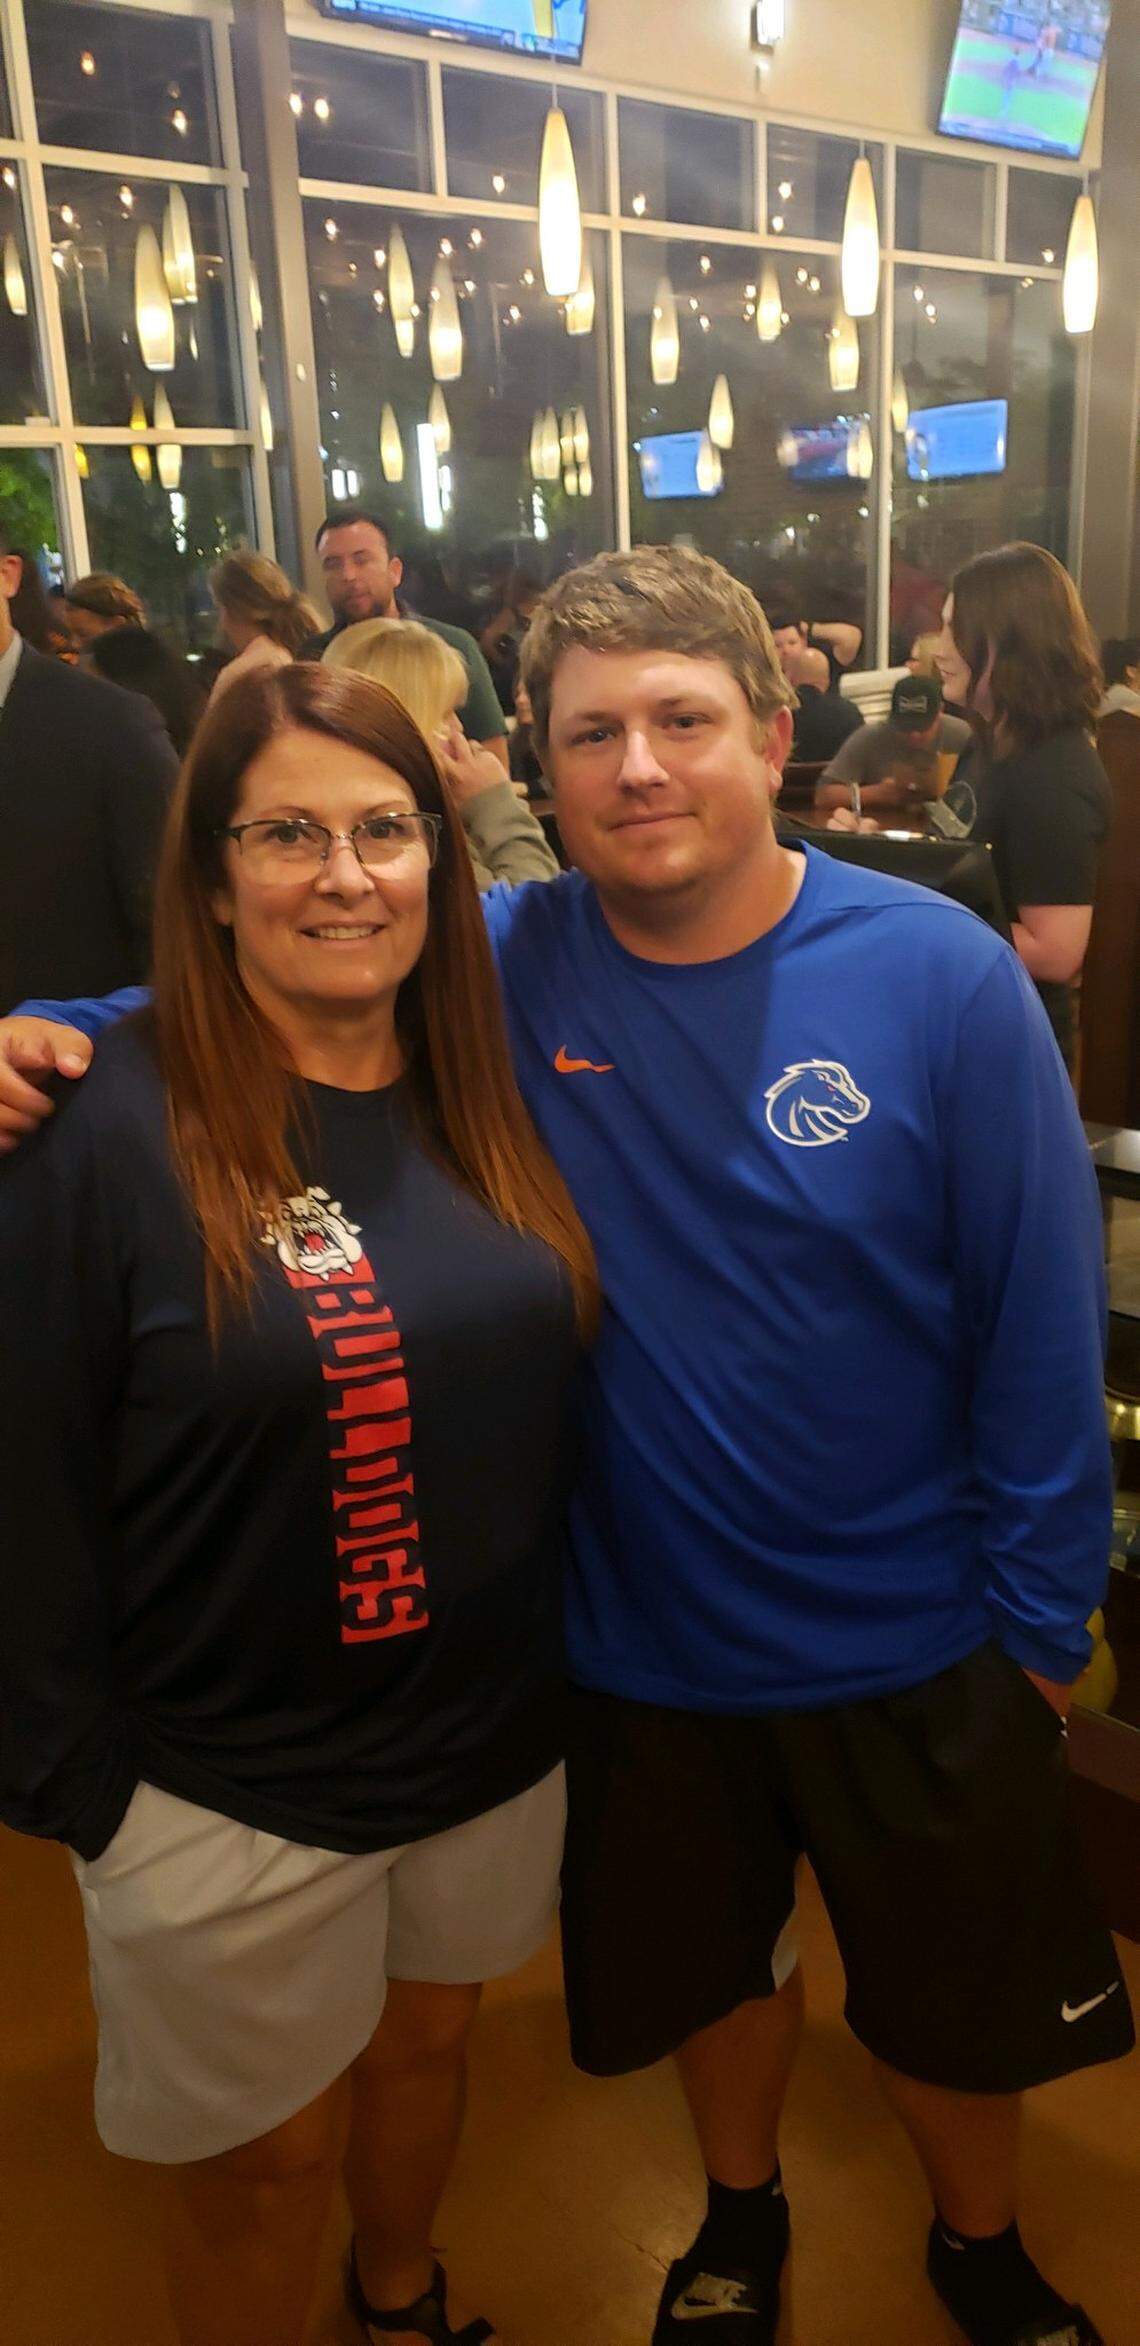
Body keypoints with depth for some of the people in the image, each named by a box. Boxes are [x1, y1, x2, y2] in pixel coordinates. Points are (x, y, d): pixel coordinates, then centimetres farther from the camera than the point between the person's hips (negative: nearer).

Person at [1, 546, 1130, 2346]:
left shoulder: (939, 977, -17)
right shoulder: (501, 968, -13)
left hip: (911, 1640, -1)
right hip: (649, 1638, 2)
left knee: (956, 1991, 23)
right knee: (711, 1961, 27)